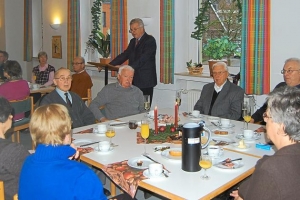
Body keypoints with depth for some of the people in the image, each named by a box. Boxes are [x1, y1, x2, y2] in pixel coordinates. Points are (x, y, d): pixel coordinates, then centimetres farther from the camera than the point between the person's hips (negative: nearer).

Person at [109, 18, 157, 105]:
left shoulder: (150, 40, -8)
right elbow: (124, 55, 10)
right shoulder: (133, 41, 18)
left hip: (145, 81, -7)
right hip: (134, 80, 7)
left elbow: (143, 59, -20)